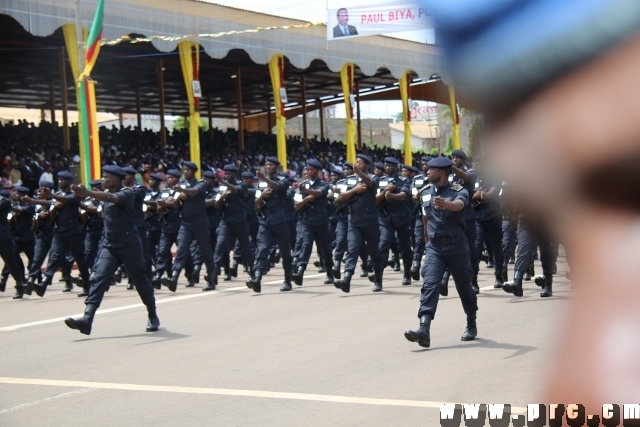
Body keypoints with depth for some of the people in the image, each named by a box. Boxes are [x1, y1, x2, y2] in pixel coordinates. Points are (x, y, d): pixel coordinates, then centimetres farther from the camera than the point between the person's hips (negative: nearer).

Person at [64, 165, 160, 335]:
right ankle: (87, 319, -21)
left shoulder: (127, 193, -14)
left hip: (129, 245, -6)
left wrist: (87, 193, -47)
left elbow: (112, 199, -36)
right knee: (98, 279, -10)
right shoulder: (106, 193, 10)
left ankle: (153, 317, 25)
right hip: (109, 245, 6)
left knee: (141, 281, 6)